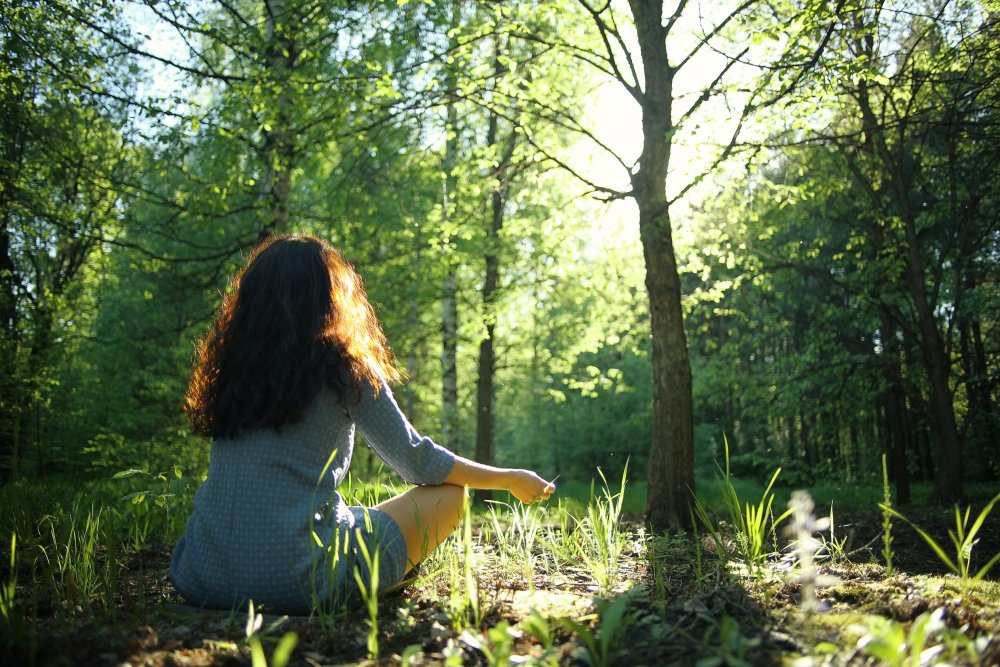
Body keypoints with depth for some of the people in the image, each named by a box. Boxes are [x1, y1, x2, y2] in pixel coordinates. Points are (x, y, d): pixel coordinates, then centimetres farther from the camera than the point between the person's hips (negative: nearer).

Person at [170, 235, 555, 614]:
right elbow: (418, 463, 1)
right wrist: (511, 479, 15)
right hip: (296, 584, -6)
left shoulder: (227, 366, 8)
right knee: (450, 494, 8)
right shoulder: (342, 367, -6)